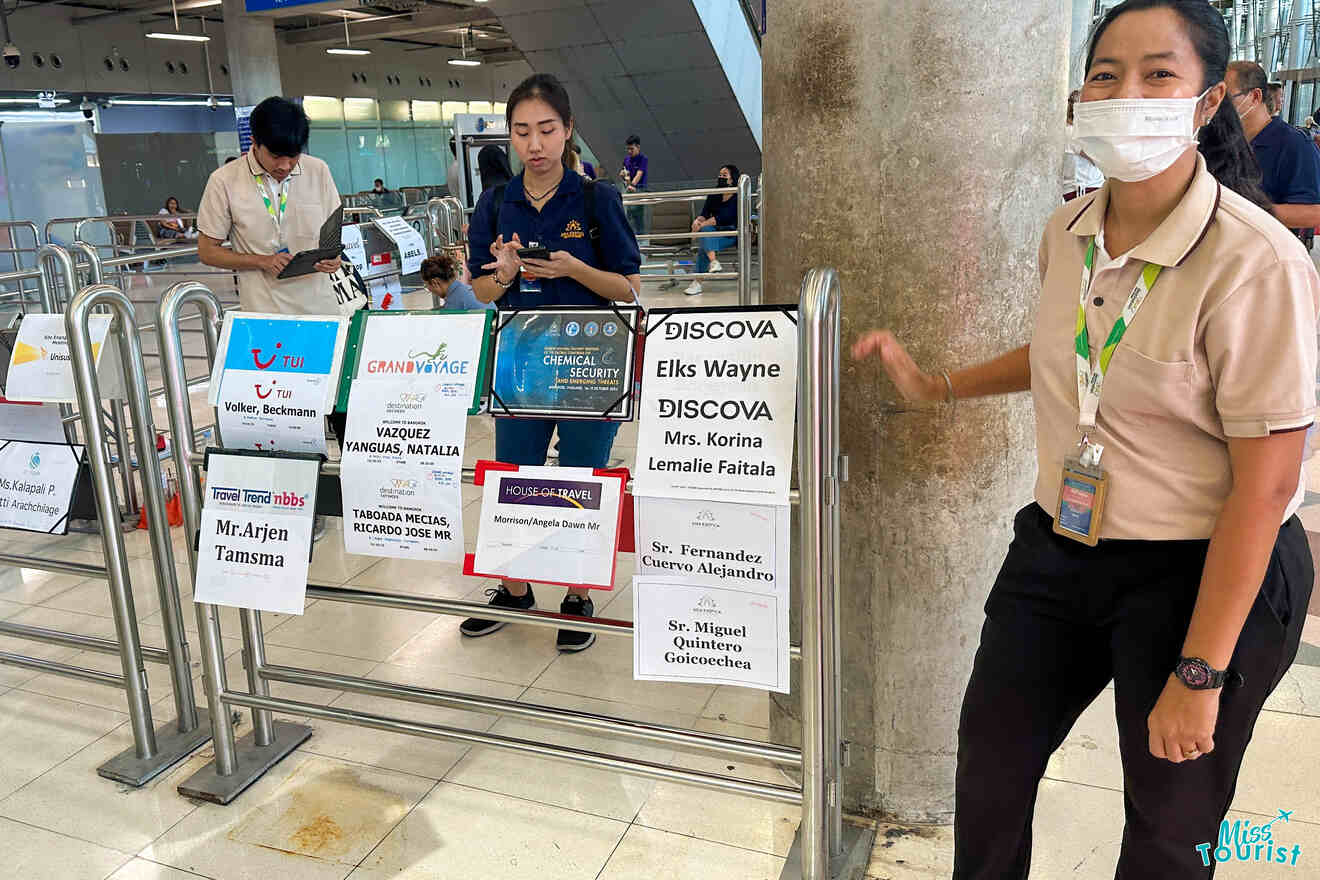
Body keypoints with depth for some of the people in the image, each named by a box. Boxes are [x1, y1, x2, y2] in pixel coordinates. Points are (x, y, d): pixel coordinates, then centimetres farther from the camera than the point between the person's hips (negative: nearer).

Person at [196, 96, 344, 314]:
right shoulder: (224, 181, -6)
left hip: (318, 306, 2)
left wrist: (332, 257, -12)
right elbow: (207, 251, 0)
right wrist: (263, 262, -14)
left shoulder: (318, 171, 2)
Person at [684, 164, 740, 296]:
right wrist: (698, 220, -23)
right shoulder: (714, 195, 12)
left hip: (732, 234, -5)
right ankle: (713, 261, -41)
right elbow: (705, 213, 2)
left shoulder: (737, 197, -8)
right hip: (715, 233, 5)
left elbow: (724, 217, -20)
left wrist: (702, 224, -25)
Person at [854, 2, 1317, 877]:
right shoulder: (1069, 232, -1)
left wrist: (1199, 674, -17)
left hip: (1203, 574, -5)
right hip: (1059, 547, 6)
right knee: (990, 764, 17)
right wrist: (936, 385, 15)